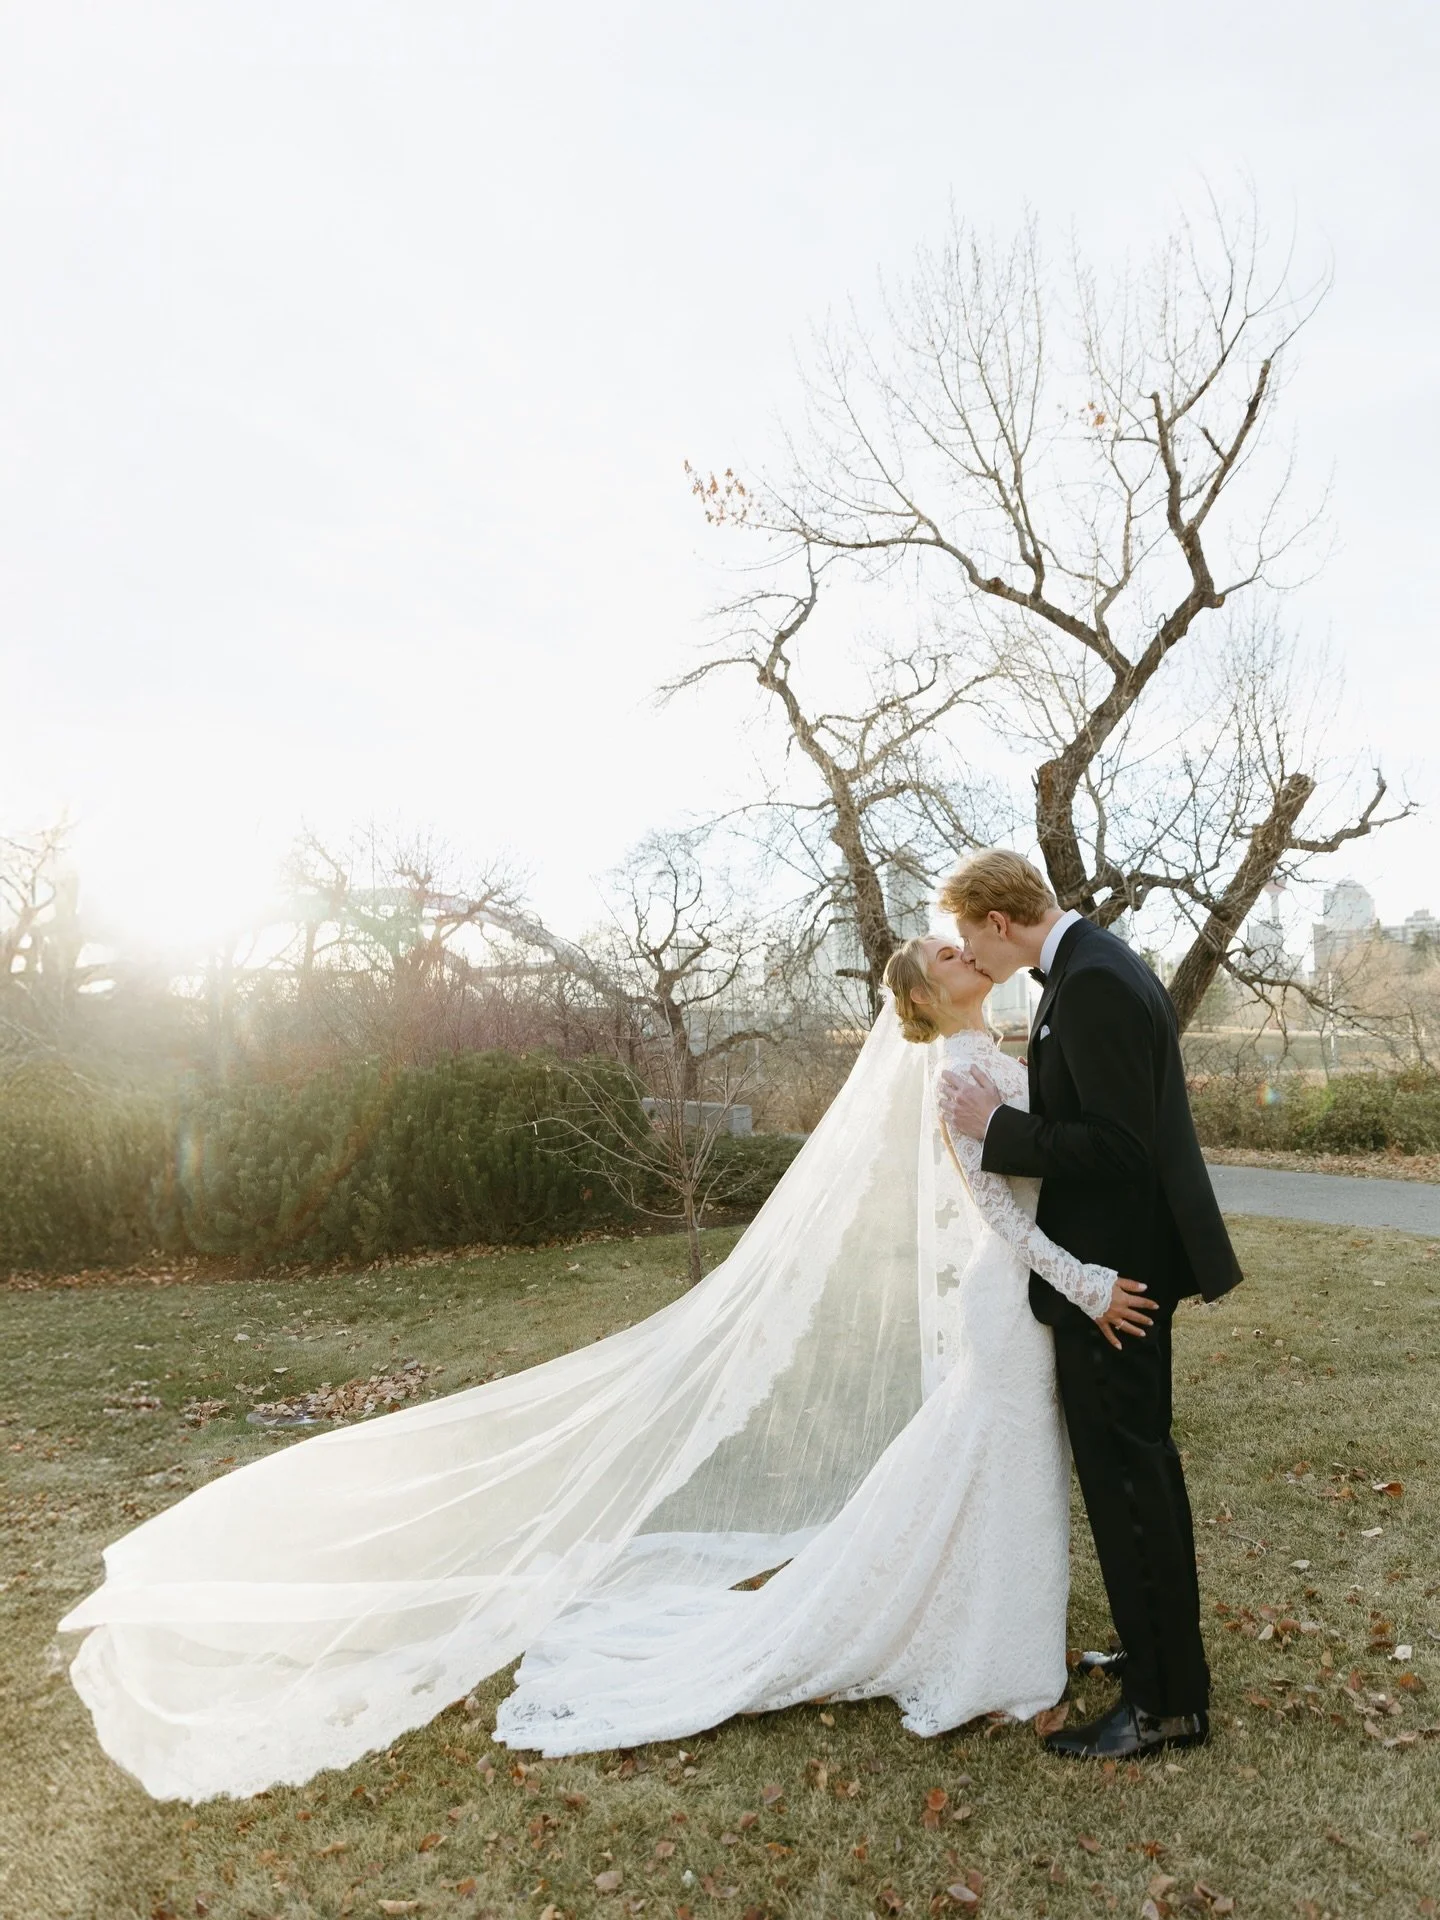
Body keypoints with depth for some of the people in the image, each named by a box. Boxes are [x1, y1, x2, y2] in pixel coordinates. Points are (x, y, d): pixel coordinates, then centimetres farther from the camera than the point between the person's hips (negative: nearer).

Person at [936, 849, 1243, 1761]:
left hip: (1109, 1267, -11)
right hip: (1131, 1256, 11)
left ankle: (1166, 1702, 18)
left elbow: (1116, 1145, -26)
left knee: (1125, 1475, 2)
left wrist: (998, 1127, -20)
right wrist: (1009, 1121, 10)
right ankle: (1166, 1652, 39)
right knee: (1143, 1461, 22)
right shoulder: (1094, 963, 9)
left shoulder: (1092, 983, -24)